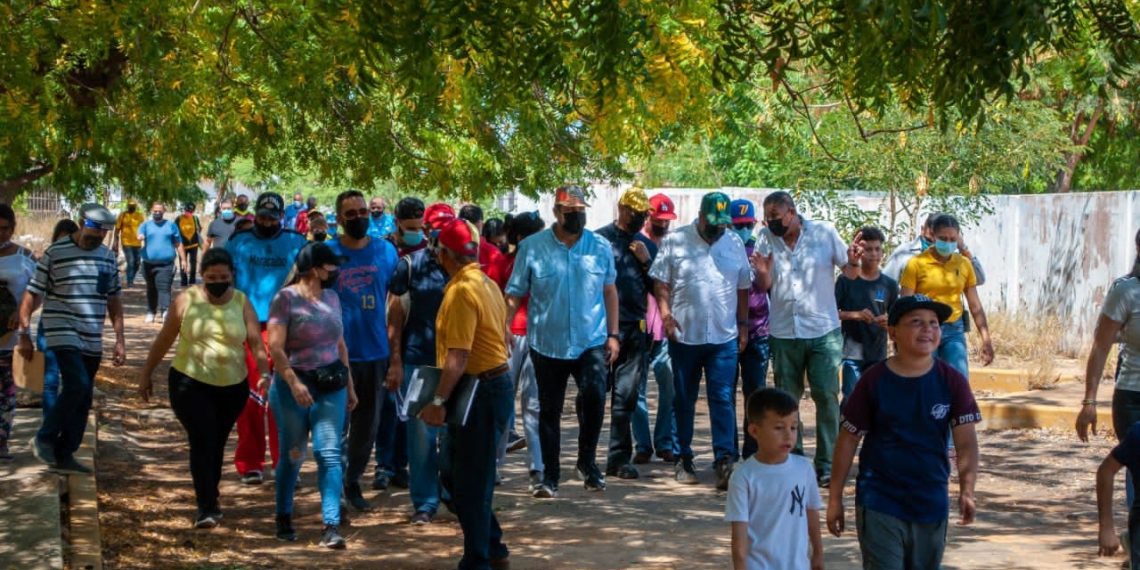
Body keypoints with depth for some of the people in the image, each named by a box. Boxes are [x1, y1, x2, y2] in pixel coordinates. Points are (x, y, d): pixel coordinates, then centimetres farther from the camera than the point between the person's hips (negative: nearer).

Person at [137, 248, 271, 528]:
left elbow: (256, 343, -5)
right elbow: (164, 340, 4)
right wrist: (146, 374, 8)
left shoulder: (242, 303, 0)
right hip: (191, 384, -2)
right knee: (202, 442, -13)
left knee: (217, 445, 13)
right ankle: (207, 508, -13)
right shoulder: (186, 300, -4)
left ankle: (209, 498, 29)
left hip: (233, 387, 2)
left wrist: (264, 373, -18)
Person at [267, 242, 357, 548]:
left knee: (330, 453, -6)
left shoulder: (331, 297, 11)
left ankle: (331, 525, -9)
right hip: (294, 386, -4)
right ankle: (284, 518, 26)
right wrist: (293, 382, -25)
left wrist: (349, 385, 17)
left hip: (331, 387, 4)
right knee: (292, 455, 8)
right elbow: (275, 347, -14)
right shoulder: (286, 298, -8)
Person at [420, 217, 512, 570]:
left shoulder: (461, 291, -18)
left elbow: (458, 357, -24)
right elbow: (501, 337, 19)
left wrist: (438, 401, -20)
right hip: (495, 380, 10)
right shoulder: (487, 283, 12)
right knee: (454, 473, 18)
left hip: (479, 391, -10)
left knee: (470, 482, 0)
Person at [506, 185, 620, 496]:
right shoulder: (533, 247, -4)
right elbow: (514, 295, -2)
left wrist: (613, 334, 6)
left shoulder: (600, 247, 2)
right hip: (548, 343, 0)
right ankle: (550, 476, 21)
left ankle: (587, 461, -1)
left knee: (594, 394, -22)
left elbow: (609, 291, 10)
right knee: (549, 411, 8)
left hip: (591, 341, 0)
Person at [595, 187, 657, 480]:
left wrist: (646, 261, -2)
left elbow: (657, 289, 13)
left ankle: (619, 458, 9)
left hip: (635, 330, 4)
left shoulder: (648, 247, 15)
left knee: (626, 396, 5)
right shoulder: (600, 239, 0)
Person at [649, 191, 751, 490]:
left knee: (723, 400, -5)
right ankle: (684, 460, 17)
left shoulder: (735, 243, 8)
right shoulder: (675, 241, -1)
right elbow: (660, 282, -1)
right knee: (684, 401, 8)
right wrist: (665, 313, -13)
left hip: (724, 337, 1)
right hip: (684, 335, -1)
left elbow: (743, 287, 13)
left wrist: (743, 325, 10)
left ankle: (724, 460, -7)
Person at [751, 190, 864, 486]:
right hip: (784, 332, 2)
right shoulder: (766, 239, 0)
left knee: (827, 397, -4)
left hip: (823, 330, -2)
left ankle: (826, 464, 3)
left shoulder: (824, 232, -4)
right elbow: (763, 286, 3)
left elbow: (850, 273, 3)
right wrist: (762, 273, -20)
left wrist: (852, 260, -19)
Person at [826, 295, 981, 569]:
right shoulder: (874, 381, -7)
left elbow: (966, 441, -7)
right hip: (879, 505, -3)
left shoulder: (952, 381, -3)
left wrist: (967, 490, -22)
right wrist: (835, 498, -1)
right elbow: (848, 440, -2)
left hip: (931, 504, 3)